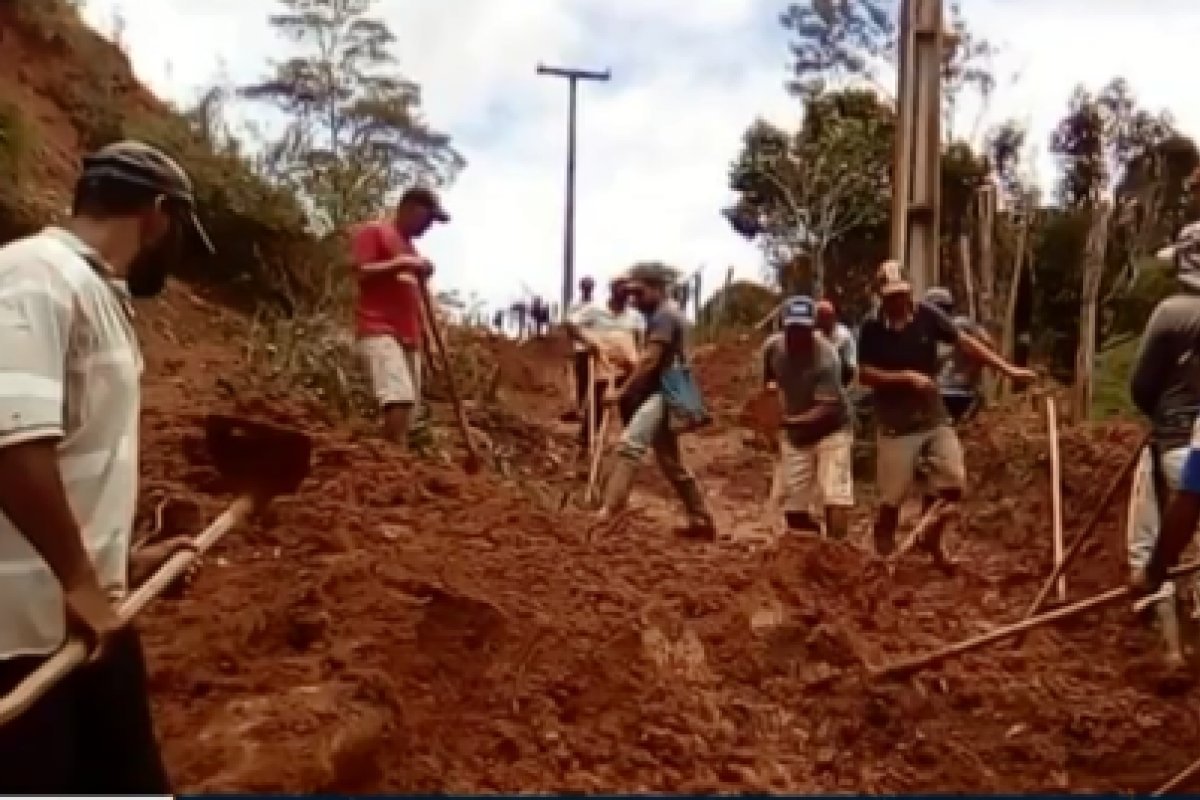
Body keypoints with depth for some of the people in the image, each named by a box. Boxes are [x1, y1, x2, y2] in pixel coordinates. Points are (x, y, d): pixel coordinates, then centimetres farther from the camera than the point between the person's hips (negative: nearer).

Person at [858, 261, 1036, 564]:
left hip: (934, 417, 3)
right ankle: (884, 555, 19)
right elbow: (865, 374, -11)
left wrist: (1008, 369, -8)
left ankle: (931, 539, 21)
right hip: (897, 424, -3)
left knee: (953, 484, -2)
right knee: (892, 497, 0)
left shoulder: (926, 315, -3)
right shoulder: (872, 330, -8)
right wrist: (906, 377, -21)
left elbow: (966, 342, -5)